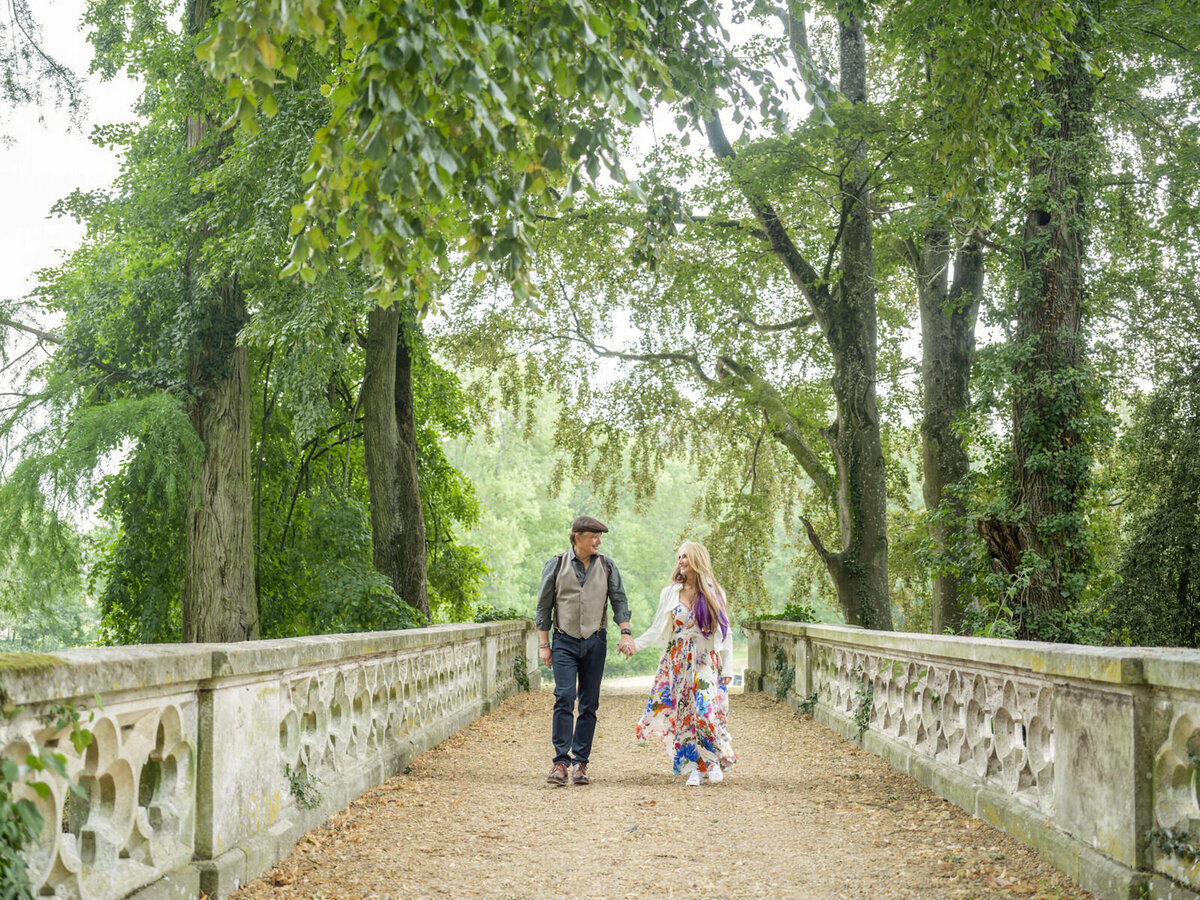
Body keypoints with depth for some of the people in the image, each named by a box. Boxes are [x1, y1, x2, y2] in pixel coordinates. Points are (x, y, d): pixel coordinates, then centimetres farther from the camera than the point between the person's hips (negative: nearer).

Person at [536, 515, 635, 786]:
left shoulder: (606, 566, 6)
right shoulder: (557, 565, 1)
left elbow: (619, 600, 6)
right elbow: (544, 606, 4)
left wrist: (626, 633, -8)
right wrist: (544, 644, 1)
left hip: (595, 641, 2)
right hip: (565, 642, -2)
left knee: (589, 703, 3)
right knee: (564, 698, -14)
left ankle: (580, 762, 9)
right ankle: (561, 760, -12)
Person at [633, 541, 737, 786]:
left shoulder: (714, 594, 4)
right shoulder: (670, 593, 8)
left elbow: (725, 633, 4)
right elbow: (658, 630, 8)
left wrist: (727, 669, -1)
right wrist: (635, 644, -8)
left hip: (706, 662, -2)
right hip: (678, 663, 2)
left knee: (706, 710, -14)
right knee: (683, 713, -3)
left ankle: (715, 760, 5)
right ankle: (693, 768, 4)